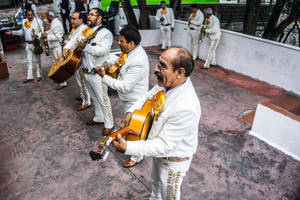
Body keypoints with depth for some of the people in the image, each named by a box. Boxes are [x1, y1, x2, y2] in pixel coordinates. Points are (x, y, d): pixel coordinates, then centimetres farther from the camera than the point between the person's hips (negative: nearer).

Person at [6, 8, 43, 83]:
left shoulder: (38, 21, -7)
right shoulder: (24, 22, 9)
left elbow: (43, 31, -9)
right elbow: (22, 31, 22)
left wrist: (37, 35, -28)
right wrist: (12, 32, 14)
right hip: (28, 44, 5)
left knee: (38, 60, 6)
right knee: (29, 60, 8)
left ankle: (39, 75, 19)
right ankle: (29, 76, 15)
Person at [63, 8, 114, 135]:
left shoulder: (105, 33, -11)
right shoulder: (86, 32, 14)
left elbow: (103, 50, -27)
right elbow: (75, 40, 26)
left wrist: (85, 47, -29)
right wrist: (67, 47, 6)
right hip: (86, 72, 8)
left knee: (102, 99, -1)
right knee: (94, 97, 20)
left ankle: (109, 123, 12)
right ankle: (99, 118, 37)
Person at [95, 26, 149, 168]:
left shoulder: (137, 63, -34)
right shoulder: (134, 51, -2)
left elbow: (124, 87, -32)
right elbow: (121, 59, 20)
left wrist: (104, 77, -26)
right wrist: (108, 62, 5)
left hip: (133, 102, -10)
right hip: (130, 99, 10)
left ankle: (137, 156, 31)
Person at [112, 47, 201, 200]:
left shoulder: (186, 108, -40)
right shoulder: (167, 83, -16)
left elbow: (164, 145, -34)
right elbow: (148, 96, 6)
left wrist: (127, 147, -37)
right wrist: (131, 111, -8)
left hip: (173, 159, -7)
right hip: (159, 148, 8)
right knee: (155, 182, 35)